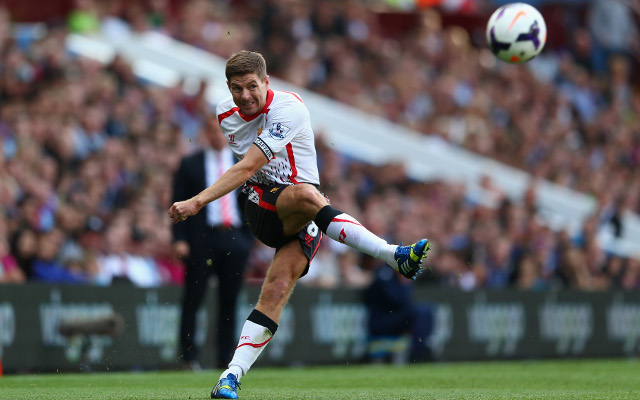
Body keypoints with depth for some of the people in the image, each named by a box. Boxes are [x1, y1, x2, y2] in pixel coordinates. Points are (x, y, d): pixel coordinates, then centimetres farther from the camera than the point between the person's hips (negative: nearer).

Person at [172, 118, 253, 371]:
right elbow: (179, 204, 2)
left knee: (229, 301, 4)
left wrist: (248, 238, 7)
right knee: (193, 300, -4)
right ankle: (189, 357, -1)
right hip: (202, 239, -3)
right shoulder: (190, 164, 6)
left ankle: (225, 357, 9)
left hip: (235, 240, 3)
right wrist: (179, 239, -8)